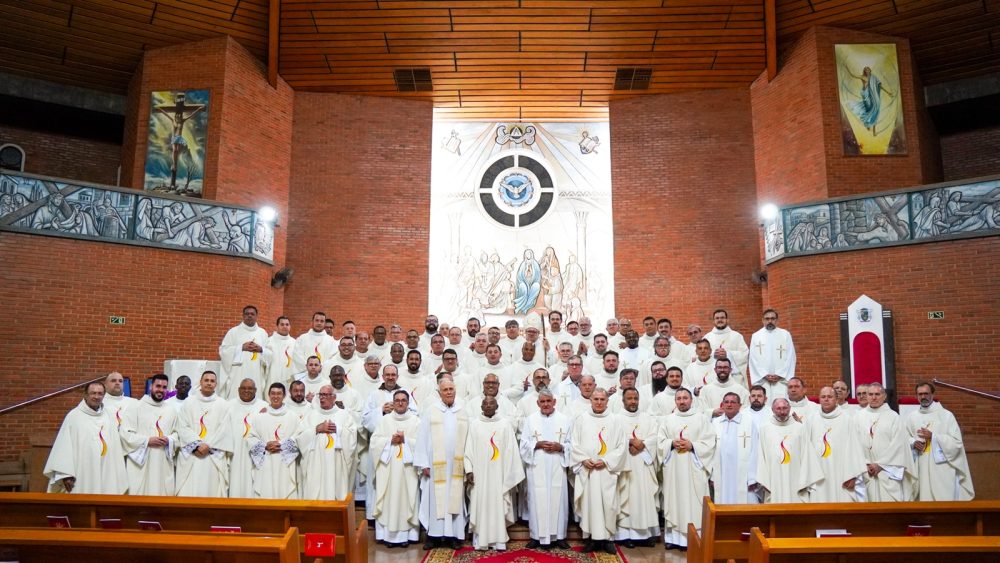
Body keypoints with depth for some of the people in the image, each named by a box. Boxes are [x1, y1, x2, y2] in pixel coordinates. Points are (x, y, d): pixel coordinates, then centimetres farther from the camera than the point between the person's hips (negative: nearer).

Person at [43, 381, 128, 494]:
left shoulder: (109, 417, 11)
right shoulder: (74, 416, -2)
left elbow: (115, 448, 11)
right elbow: (64, 446, -5)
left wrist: (119, 478, 8)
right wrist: (65, 474, -12)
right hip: (81, 479, -4)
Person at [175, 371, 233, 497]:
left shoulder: (223, 405, 8)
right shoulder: (189, 402, 10)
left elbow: (224, 430, 0)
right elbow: (182, 428, 1)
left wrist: (208, 446, -11)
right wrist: (198, 444, -12)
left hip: (214, 457, 0)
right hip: (191, 456, 0)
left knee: (212, 491, -4)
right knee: (189, 492, -4)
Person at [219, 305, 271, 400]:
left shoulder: (263, 333, 14)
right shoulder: (233, 331, 6)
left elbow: (270, 354, 11)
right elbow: (223, 350, -2)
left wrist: (261, 349, -7)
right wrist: (241, 347, -9)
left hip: (256, 377, 2)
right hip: (238, 376, -2)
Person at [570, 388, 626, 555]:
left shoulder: (614, 420, 5)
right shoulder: (582, 419, 7)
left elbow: (622, 445, 1)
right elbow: (574, 443, 4)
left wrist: (606, 461, -9)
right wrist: (583, 459, -10)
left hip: (607, 470, 0)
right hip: (586, 470, 0)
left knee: (608, 504, -3)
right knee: (588, 503, 0)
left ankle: (606, 538, 7)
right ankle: (590, 538, 8)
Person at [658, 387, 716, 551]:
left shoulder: (701, 418, 4)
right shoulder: (668, 419, 11)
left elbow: (710, 443, -3)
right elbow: (660, 442, 7)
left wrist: (692, 445, -15)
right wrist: (672, 443, -11)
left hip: (694, 468, -2)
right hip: (673, 468, 2)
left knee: (693, 501, -4)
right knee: (674, 500, 3)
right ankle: (673, 537, 8)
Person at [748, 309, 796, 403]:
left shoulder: (786, 335, 6)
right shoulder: (756, 336, 8)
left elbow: (790, 357, 2)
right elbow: (753, 359, 4)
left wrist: (779, 375, -7)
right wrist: (764, 375, -6)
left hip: (781, 380, -1)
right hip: (762, 380, 1)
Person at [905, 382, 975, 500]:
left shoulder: (946, 415, -4)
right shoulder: (912, 417, 8)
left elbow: (957, 442, -7)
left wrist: (933, 436, -17)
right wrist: (913, 443, -7)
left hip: (942, 469, -3)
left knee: (945, 498, -2)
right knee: (924, 497, 5)